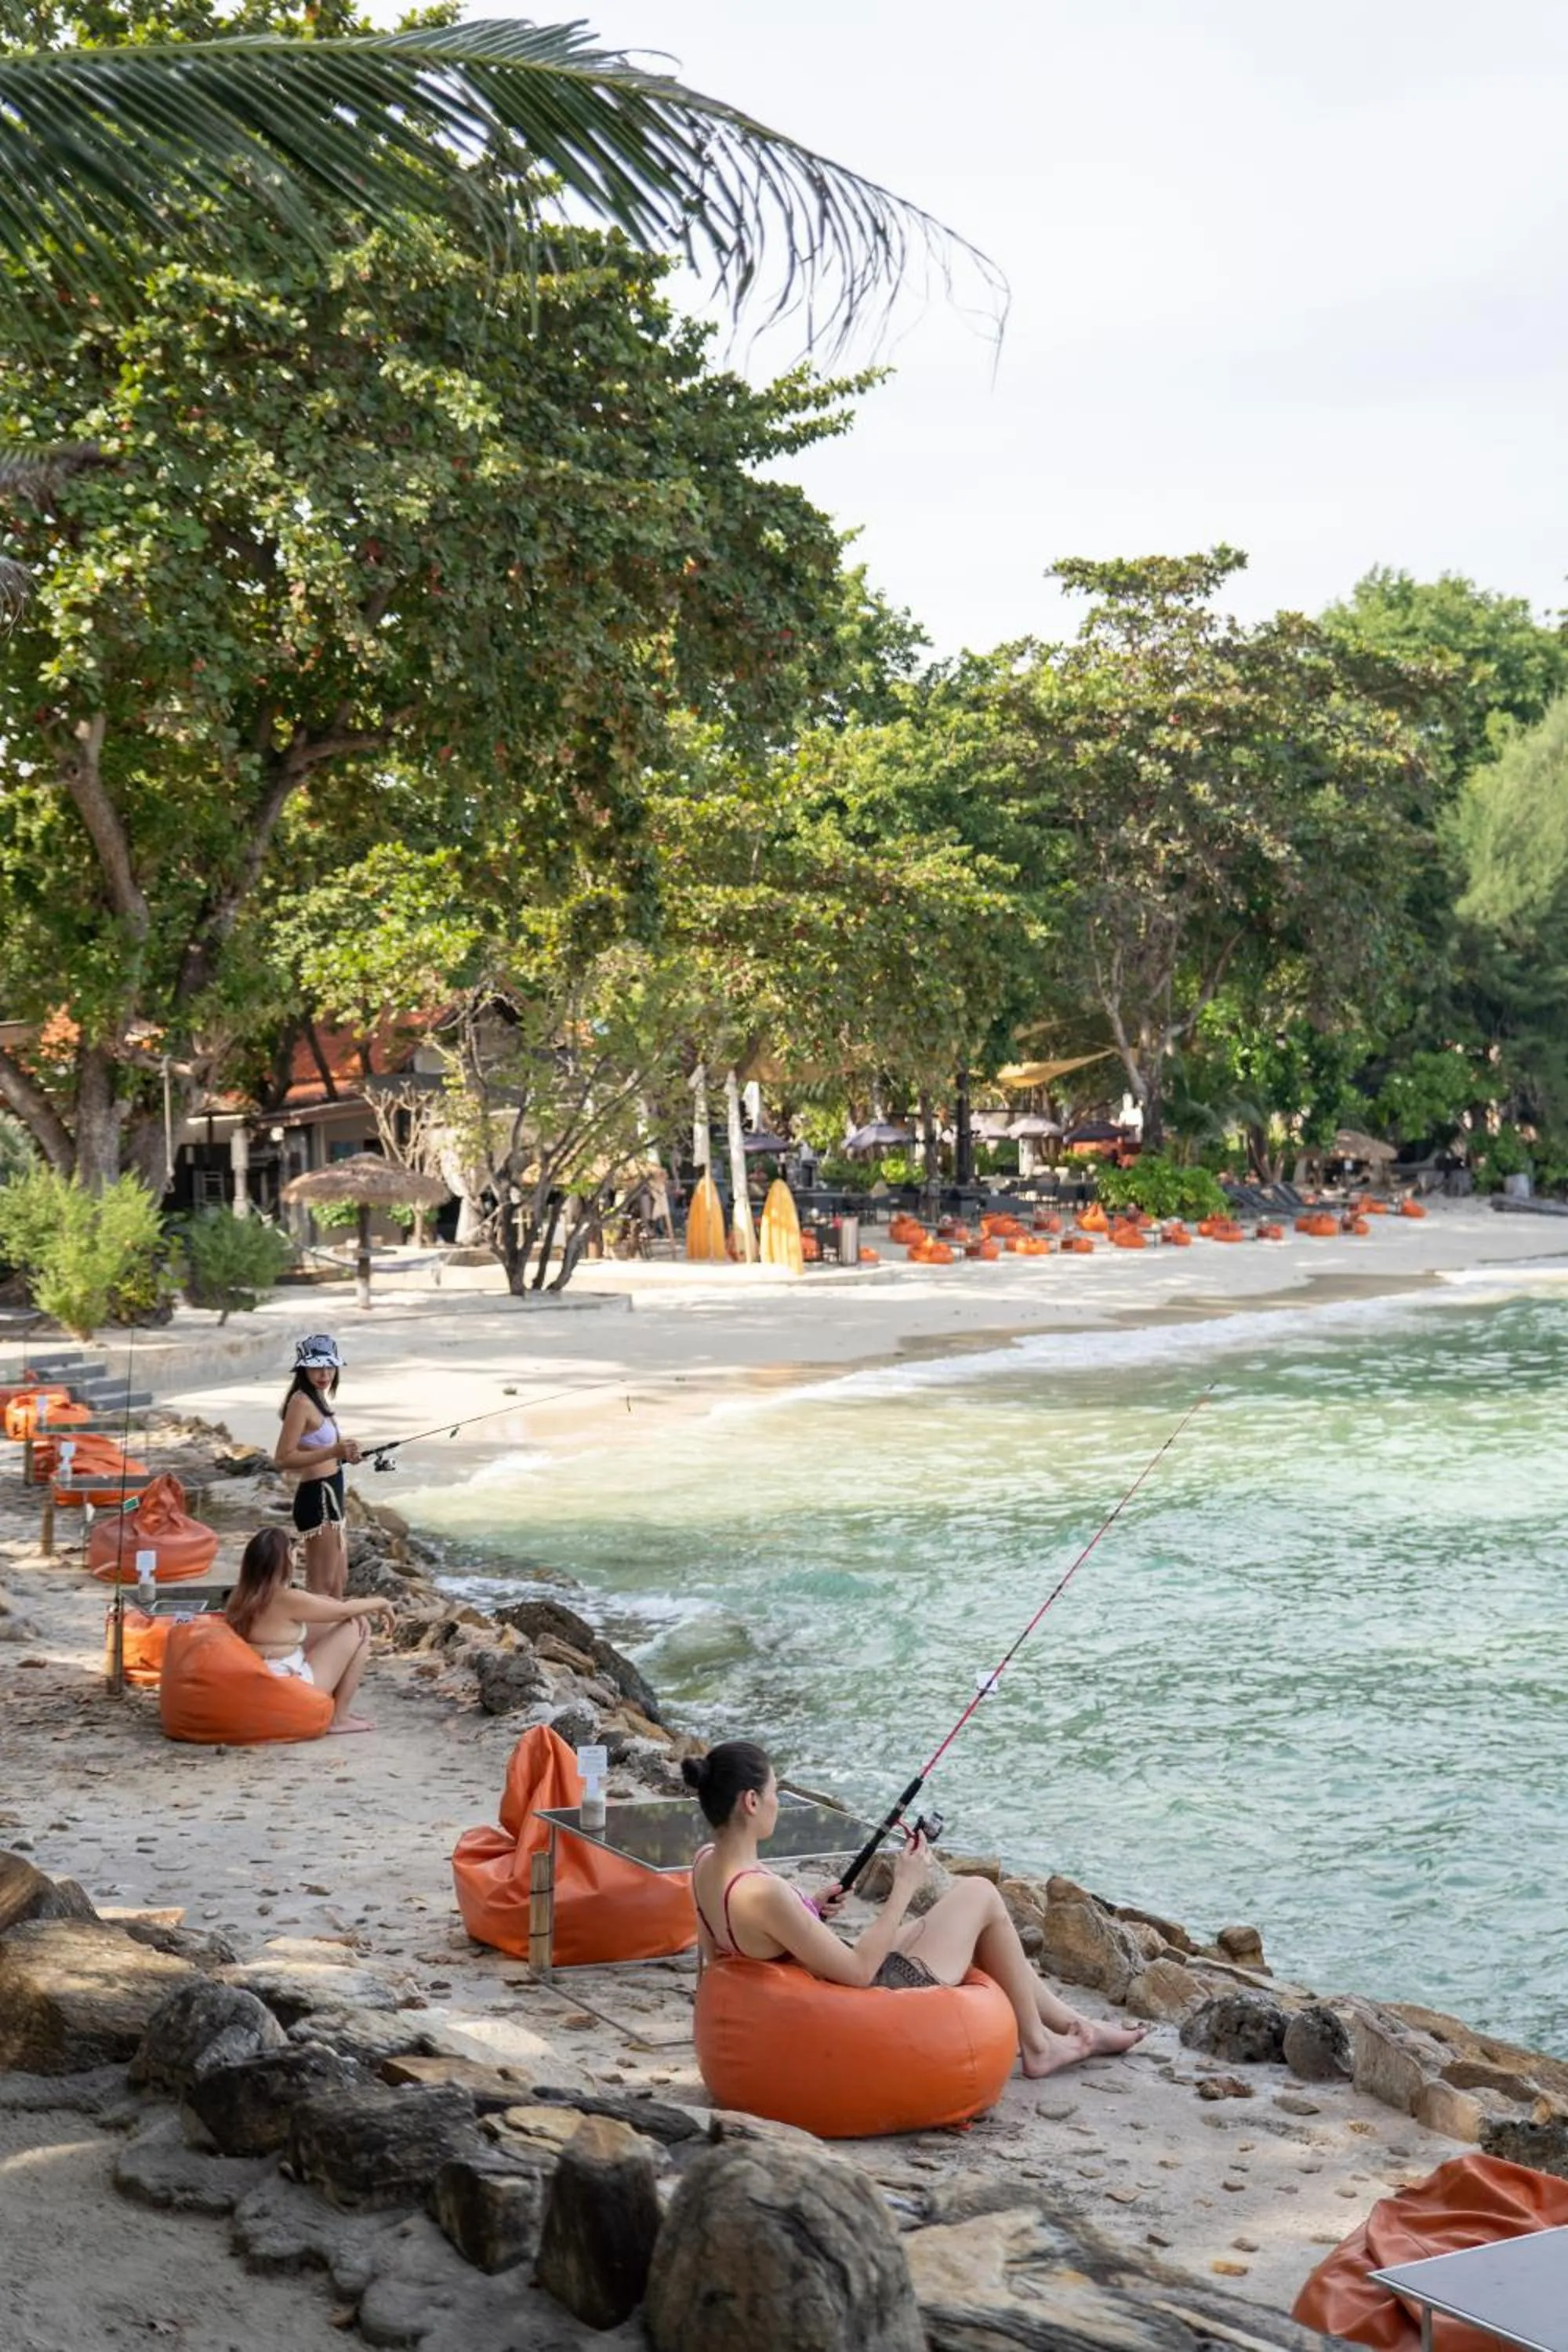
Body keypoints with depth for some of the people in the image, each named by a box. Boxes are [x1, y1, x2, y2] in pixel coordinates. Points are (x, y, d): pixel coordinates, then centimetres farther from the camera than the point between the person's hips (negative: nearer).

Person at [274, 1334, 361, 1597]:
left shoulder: (318, 1398, 12)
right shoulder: (301, 1402, -16)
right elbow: (283, 1458, -22)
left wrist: (343, 1453, 7)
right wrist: (333, 1452, -27)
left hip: (330, 1497, 10)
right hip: (316, 1498, -10)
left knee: (339, 1583, 20)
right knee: (322, 1586, -2)